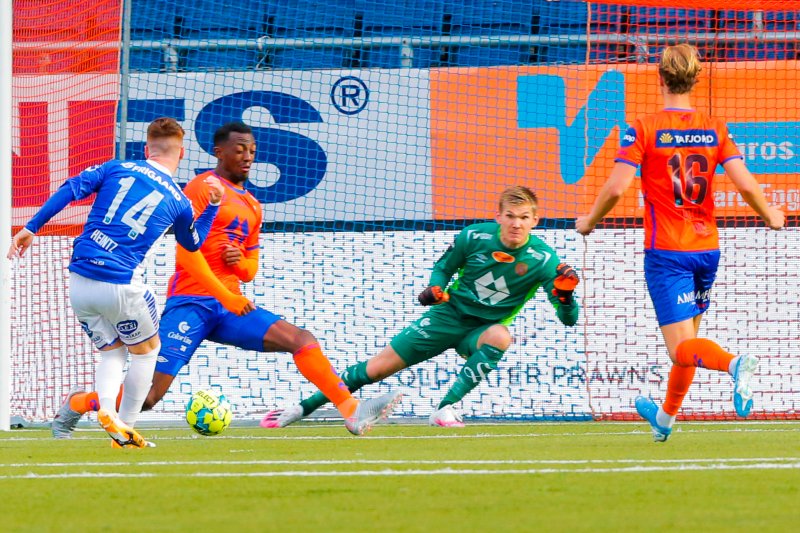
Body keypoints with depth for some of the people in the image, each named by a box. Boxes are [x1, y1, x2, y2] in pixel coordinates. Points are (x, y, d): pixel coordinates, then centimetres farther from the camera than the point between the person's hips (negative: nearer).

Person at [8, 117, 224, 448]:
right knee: (146, 350, 21)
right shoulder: (178, 201, 7)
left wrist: (31, 228, 1)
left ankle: (106, 408, -10)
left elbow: (70, 190, -2)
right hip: (121, 284, -3)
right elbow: (193, 243, 27)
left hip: (79, 282, 3)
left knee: (112, 352, 20)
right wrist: (213, 205, 35)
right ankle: (126, 429, 13)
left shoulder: (117, 168, 9)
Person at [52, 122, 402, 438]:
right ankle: (77, 405, 9)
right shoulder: (203, 188, -3)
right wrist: (225, 296, -17)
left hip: (231, 307, 7)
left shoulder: (251, 206, 21)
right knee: (149, 395, -13)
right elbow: (186, 251, -13)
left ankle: (353, 413, -19)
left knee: (303, 340, -10)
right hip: (191, 303, -7)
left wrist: (242, 263, 0)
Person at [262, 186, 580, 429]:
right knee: (378, 368, -2)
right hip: (451, 314, 1)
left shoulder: (542, 260, -19)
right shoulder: (474, 237, -15)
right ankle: (303, 408, 15)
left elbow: (568, 319, -22)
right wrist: (436, 288, -17)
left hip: (483, 329, -1)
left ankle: (445, 409, -32)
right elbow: (443, 267, 5)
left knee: (501, 337, -38)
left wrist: (565, 293, -43)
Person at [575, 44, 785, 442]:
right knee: (688, 340, 21)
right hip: (707, 248, 5)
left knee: (682, 347, -9)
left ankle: (734, 363, -40)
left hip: (666, 252, -5)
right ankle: (666, 417, 39)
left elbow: (616, 187, -16)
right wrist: (770, 216, 14)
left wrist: (588, 221, 3)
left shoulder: (644, 129, -8)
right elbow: (745, 184, -6)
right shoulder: (715, 129, 1)